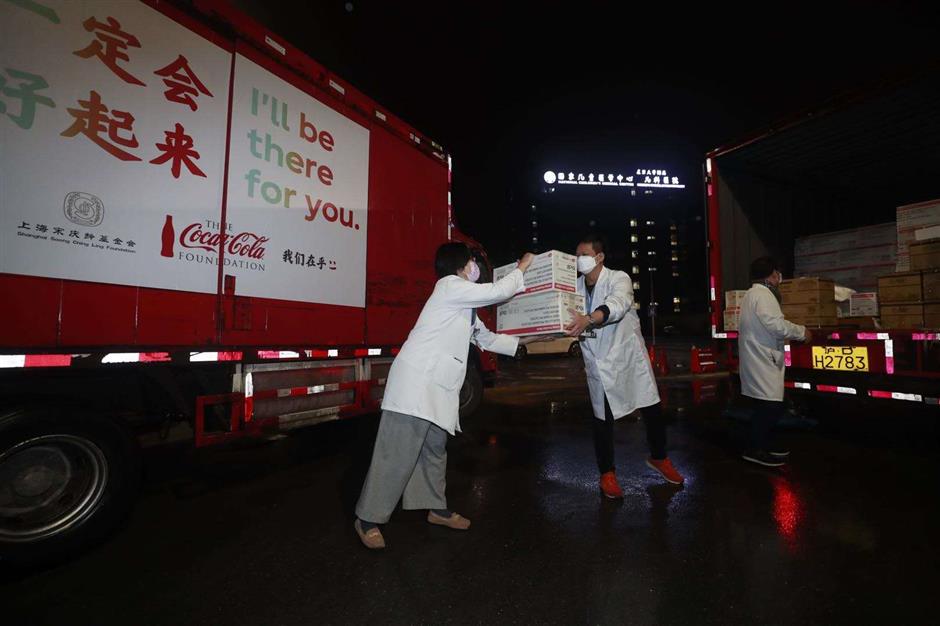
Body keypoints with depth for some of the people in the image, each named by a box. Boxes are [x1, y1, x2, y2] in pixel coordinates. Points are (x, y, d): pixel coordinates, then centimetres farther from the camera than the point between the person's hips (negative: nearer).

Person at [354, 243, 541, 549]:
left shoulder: (464, 306, 21)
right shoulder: (450, 286, -8)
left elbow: (487, 338, 26)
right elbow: (498, 292, -9)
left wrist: (524, 340, 27)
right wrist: (522, 268, 7)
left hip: (438, 387, 10)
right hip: (416, 381, -10)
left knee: (435, 449, 18)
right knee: (398, 453, -3)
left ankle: (435, 508, 33)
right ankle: (368, 518, 11)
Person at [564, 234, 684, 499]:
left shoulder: (619, 279, -12)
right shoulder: (575, 287, 3)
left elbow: (617, 304, -35)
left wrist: (588, 319, -53)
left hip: (629, 357, -2)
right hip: (598, 363, 2)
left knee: (653, 410, 10)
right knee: (603, 420, 8)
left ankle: (658, 457, 37)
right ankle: (607, 473, 26)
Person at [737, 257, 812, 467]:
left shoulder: (752, 294, 19)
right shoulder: (763, 294, -14)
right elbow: (776, 325, -22)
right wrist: (801, 331, -7)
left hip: (759, 359, 11)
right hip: (762, 361, -11)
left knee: (768, 405, 16)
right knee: (770, 405, -8)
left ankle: (765, 444, 26)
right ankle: (754, 449, -3)